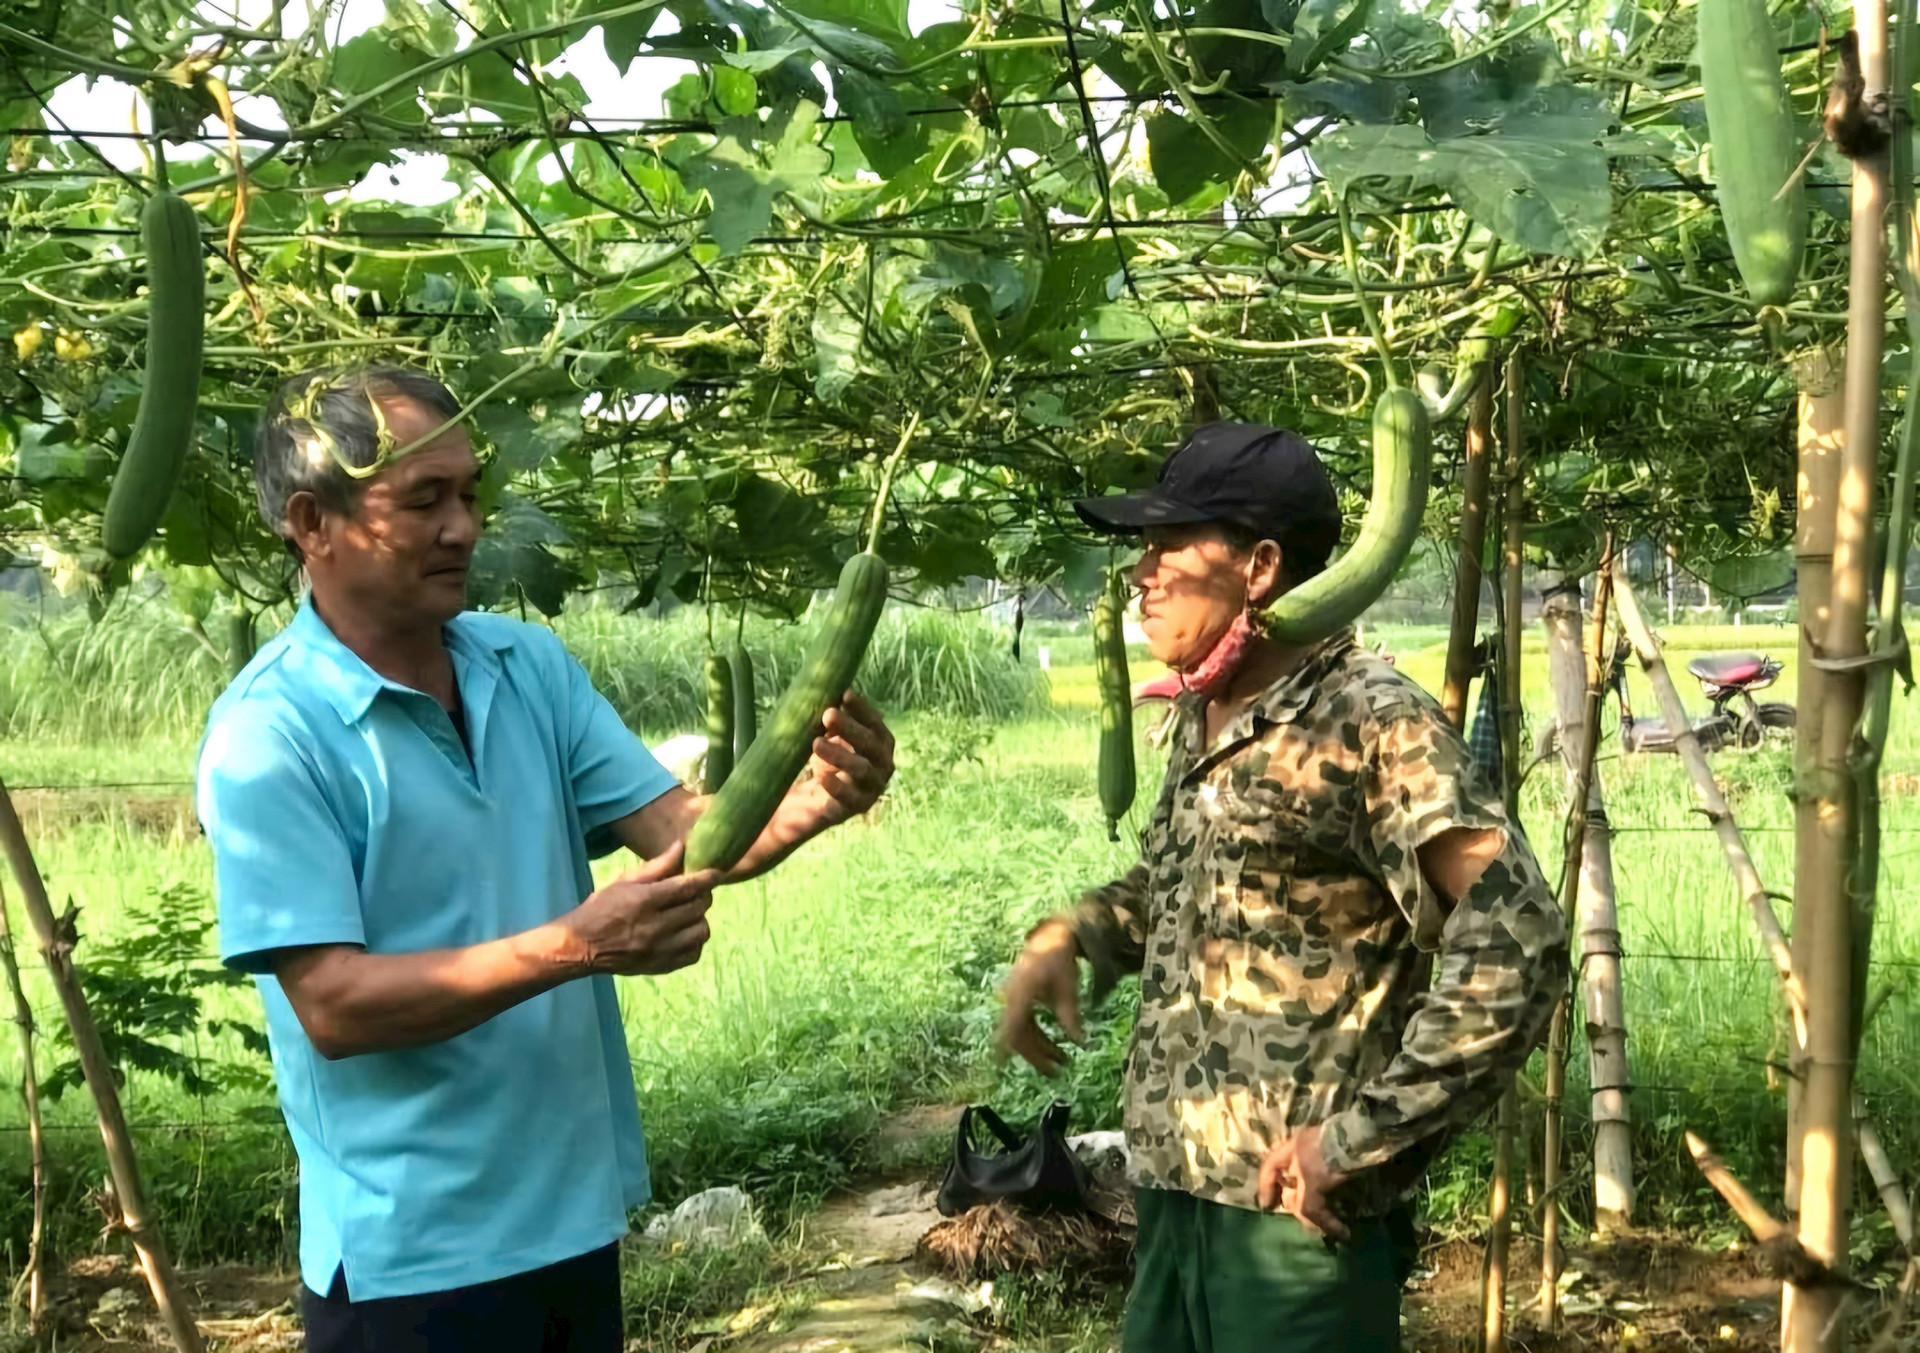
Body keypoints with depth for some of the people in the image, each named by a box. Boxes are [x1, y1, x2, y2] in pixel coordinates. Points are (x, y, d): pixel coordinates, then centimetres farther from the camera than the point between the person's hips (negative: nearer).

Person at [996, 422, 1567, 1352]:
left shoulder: (1370, 721, -14)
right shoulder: (1204, 723, 10)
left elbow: (1514, 941, -20)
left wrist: (1362, 1136, -19)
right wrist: (1069, 937, 7)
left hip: (1295, 1216, -7)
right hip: (1174, 1197, 8)